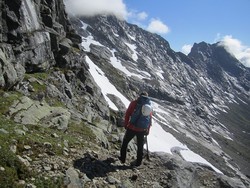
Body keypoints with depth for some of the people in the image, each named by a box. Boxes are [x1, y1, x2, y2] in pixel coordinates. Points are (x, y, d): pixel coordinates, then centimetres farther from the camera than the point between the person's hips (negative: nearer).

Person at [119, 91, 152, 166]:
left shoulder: (134, 103, -5)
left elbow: (127, 114, -5)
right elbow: (150, 119, 5)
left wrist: (125, 124, 5)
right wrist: (147, 130, 13)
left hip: (132, 128, -2)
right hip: (142, 130, 2)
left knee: (125, 142, 18)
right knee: (140, 146, 17)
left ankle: (122, 159, 25)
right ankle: (138, 162, 26)